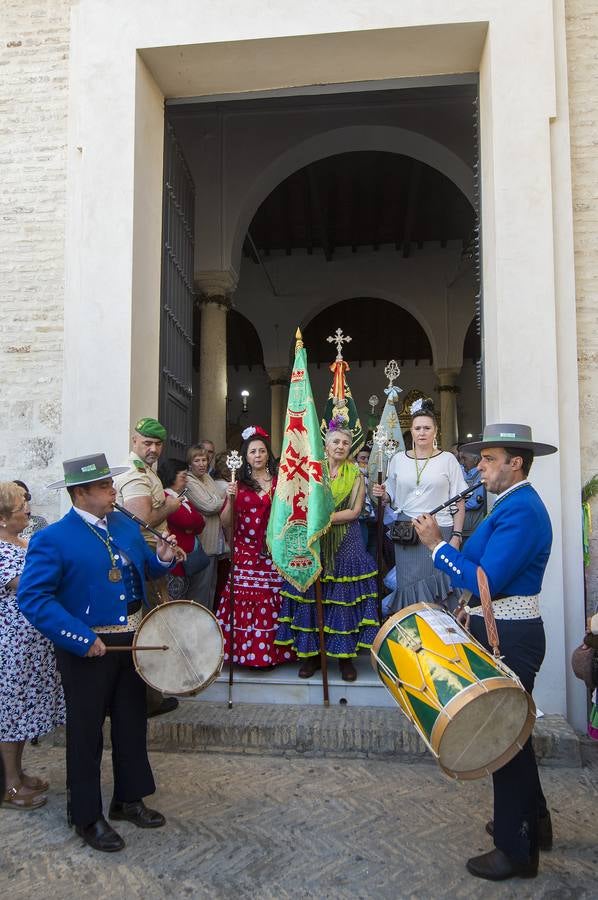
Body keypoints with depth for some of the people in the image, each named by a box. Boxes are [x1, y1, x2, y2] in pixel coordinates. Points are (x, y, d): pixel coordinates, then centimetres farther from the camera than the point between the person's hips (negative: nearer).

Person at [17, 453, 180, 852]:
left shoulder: (125, 524, 3)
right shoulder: (53, 539, -17)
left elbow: (145, 568, 15)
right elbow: (33, 598, -21)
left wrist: (162, 559, -9)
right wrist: (81, 638, -24)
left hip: (133, 641, 7)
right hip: (88, 648, -6)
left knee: (133, 723, 18)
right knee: (86, 732, 9)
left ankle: (129, 799, 38)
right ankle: (87, 816, 27)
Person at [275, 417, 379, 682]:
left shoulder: (356, 474, 5)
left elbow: (354, 511, -4)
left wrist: (325, 518, -14)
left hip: (346, 543, -1)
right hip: (314, 541, 1)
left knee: (344, 597, 0)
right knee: (310, 596, 1)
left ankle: (345, 656, 10)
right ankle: (311, 653, 13)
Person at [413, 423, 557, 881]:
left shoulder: (521, 510, -22)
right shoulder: (514, 504, 11)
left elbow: (486, 579, -28)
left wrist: (438, 545, -20)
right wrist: (474, 608, 13)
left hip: (510, 639, -10)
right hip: (501, 632, 11)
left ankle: (517, 850, 19)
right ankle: (533, 822, 41)